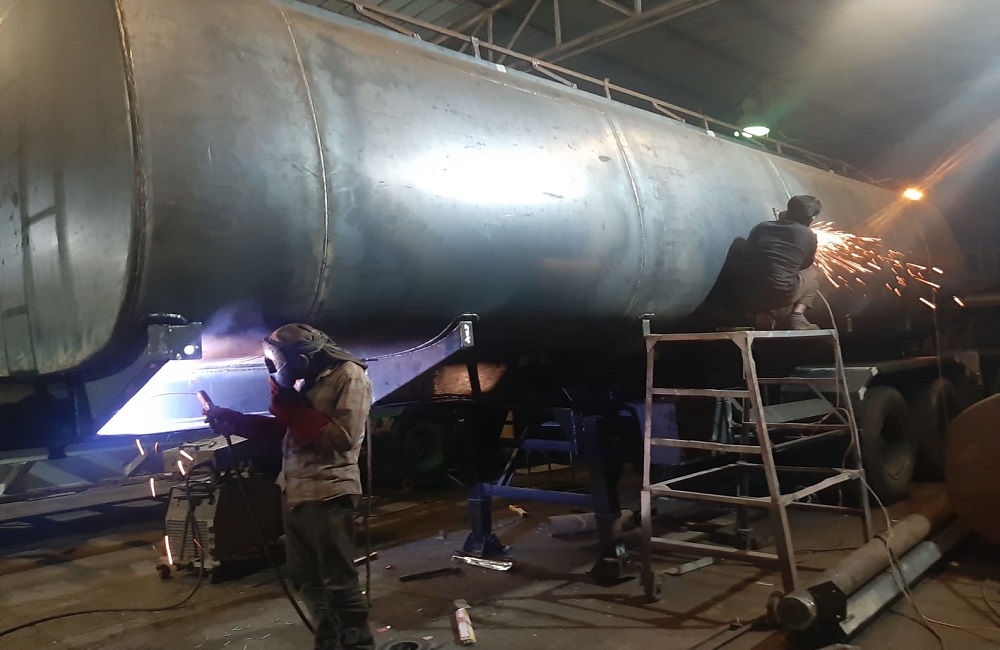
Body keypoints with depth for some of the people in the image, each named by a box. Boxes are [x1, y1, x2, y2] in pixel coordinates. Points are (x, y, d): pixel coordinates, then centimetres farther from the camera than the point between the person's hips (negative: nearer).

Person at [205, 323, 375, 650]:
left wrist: (292, 406, -16)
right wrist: (230, 419, 10)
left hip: (327, 493, -9)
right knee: (306, 578, 18)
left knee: (339, 583, -2)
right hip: (294, 491, 9)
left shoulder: (350, 376, -12)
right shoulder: (307, 378, 12)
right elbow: (282, 426, 17)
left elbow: (343, 438, -21)